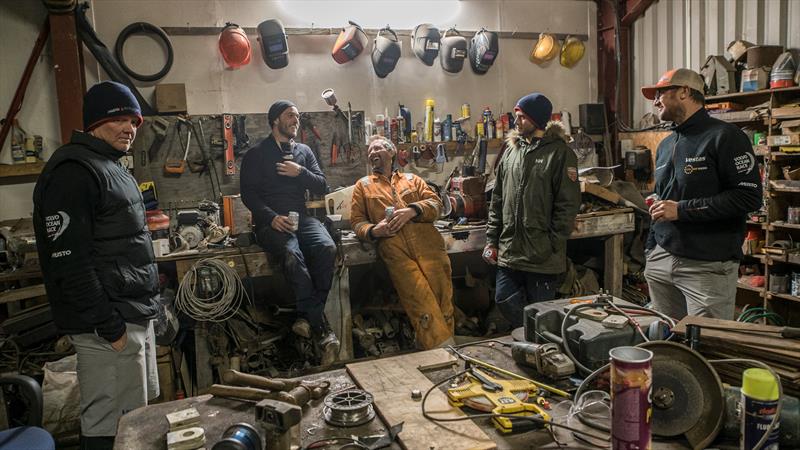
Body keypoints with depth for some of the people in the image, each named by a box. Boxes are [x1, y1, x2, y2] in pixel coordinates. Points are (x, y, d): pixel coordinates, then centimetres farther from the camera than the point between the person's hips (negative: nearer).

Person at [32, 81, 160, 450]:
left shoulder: (112, 169, 17)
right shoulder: (73, 172, -14)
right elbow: (68, 261, -21)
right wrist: (108, 326, -20)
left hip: (136, 316, 10)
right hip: (108, 325, -10)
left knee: (141, 419, 19)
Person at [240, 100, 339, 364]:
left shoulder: (304, 151, 20)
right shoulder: (256, 154, 9)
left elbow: (322, 188, 14)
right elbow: (248, 194, 1)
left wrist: (301, 173, -4)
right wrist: (272, 217, -16)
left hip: (301, 217, 4)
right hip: (270, 221, -3)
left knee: (327, 248, -30)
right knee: (293, 255, -35)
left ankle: (308, 317, -24)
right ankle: (322, 330, -35)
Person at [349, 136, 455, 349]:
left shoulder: (412, 179, 29)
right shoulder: (363, 185, 27)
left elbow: (436, 203, 15)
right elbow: (357, 221, 18)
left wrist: (412, 210, -4)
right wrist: (373, 231, -4)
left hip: (426, 242, 2)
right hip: (394, 249, -2)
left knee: (442, 295, -16)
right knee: (421, 301, -20)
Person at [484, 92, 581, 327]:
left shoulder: (560, 152, -7)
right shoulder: (512, 150, 11)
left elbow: (568, 204, -10)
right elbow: (498, 199, 12)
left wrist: (552, 245, -13)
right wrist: (491, 240, 8)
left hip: (542, 255, -5)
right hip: (509, 251, 6)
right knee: (504, 300, 10)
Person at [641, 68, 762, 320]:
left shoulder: (724, 136, -6)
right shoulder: (665, 145, 17)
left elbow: (749, 197, -14)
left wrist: (682, 210, -16)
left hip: (708, 267, -6)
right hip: (660, 262, 7)